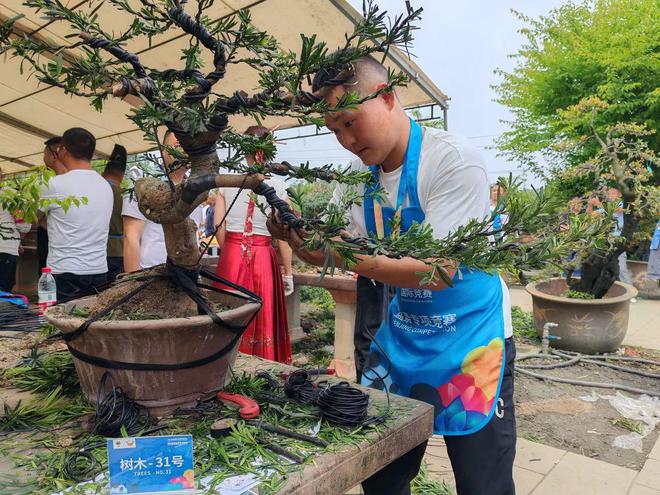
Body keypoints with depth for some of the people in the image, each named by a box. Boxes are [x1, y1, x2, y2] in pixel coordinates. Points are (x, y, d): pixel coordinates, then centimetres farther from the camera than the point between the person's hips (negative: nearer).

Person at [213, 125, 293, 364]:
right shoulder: (277, 184, -5)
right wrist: (288, 272, 1)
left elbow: (218, 225, 2)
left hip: (231, 256, 2)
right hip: (263, 256, -2)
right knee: (263, 318, 8)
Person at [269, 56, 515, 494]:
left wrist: (354, 257, -33)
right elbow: (331, 251, 3)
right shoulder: (359, 171, -1)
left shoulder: (455, 160, -20)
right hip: (400, 340, 5)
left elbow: (438, 271, -26)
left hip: (470, 342, -5)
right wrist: (296, 236, -17)